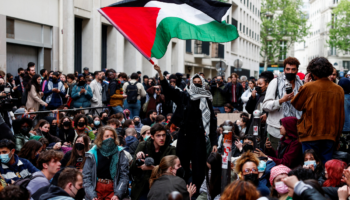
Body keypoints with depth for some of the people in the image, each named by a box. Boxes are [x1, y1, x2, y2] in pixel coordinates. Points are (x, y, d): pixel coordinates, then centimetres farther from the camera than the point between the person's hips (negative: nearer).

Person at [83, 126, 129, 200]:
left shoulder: (119, 153, 2)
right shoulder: (92, 154, 1)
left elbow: (124, 175, -2)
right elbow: (86, 176, -1)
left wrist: (118, 194, -12)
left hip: (113, 189, 0)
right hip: (96, 189, 0)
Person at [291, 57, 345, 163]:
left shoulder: (308, 87, -12)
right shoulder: (339, 90, 1)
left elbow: (297, 104, 5)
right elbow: (341, 116, 8)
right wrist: (337, 136, 17)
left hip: (311, 135, -3)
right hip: (330, 136, 4)